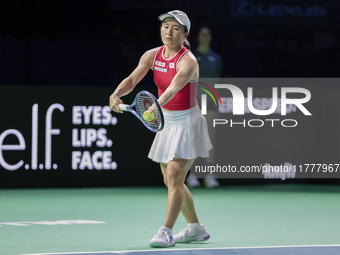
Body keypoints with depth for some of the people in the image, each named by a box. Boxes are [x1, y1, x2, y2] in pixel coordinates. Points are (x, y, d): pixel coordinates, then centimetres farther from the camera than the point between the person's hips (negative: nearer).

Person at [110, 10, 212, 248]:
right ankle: (196, 228, 27)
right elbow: (132, 79, -14)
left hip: (188, 123, -8)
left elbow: (174, 87, -39)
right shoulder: (152, 55, -2)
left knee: (174, 176, -17)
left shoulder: (188, 61, -21)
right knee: (171, 180, 13)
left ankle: (166, 232, -18)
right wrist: (117, 94, -35)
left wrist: (157, 105, -57)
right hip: (168, 122, 8)